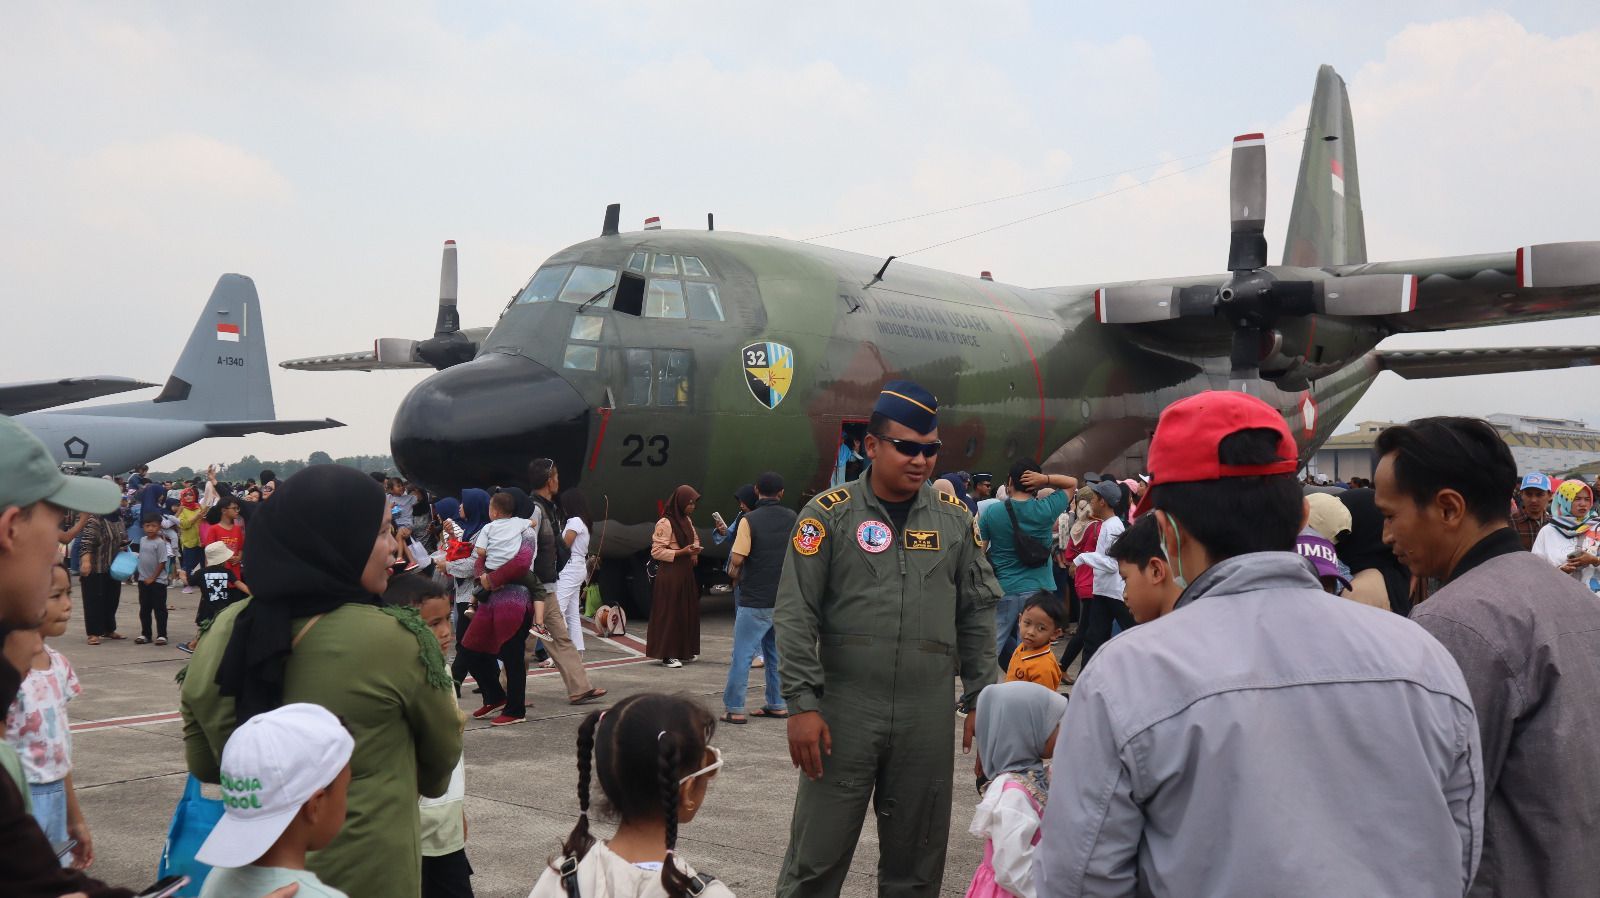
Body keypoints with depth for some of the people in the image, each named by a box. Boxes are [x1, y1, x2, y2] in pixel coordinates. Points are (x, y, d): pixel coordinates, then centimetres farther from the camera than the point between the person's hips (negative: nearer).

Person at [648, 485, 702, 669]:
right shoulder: (665, 523, -14)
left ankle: (685, 650, 20)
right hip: (670, 573, -8)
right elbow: (656, 551, -16)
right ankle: (667, 655, 0)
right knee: (670, 613, -5)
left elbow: (695, 538, 30)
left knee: (688, 611, 10)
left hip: (686, 572, 8)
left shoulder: (687, 520, 12)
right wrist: (682, 552, -20)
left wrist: (694, 552, 9)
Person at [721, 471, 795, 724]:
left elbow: (736, 559, -17)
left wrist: (734, 573, 3)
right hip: (785, 599, 5)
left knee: (742, 655, 0)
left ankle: (734, 708, 1)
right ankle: (777, 705, 19)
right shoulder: (793, 519, 3)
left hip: (755, 601, -5)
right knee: (778, 653, 16)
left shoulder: (750, 520, -12)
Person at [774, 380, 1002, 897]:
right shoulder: (829, 514, -2)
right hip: (844, 710, -3)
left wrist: (981, 698, 5)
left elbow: (977, 614, 10)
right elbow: (796, 616, -5)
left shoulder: (954, 519, 8)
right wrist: (803, 703, -11)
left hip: (929, 717, 3)